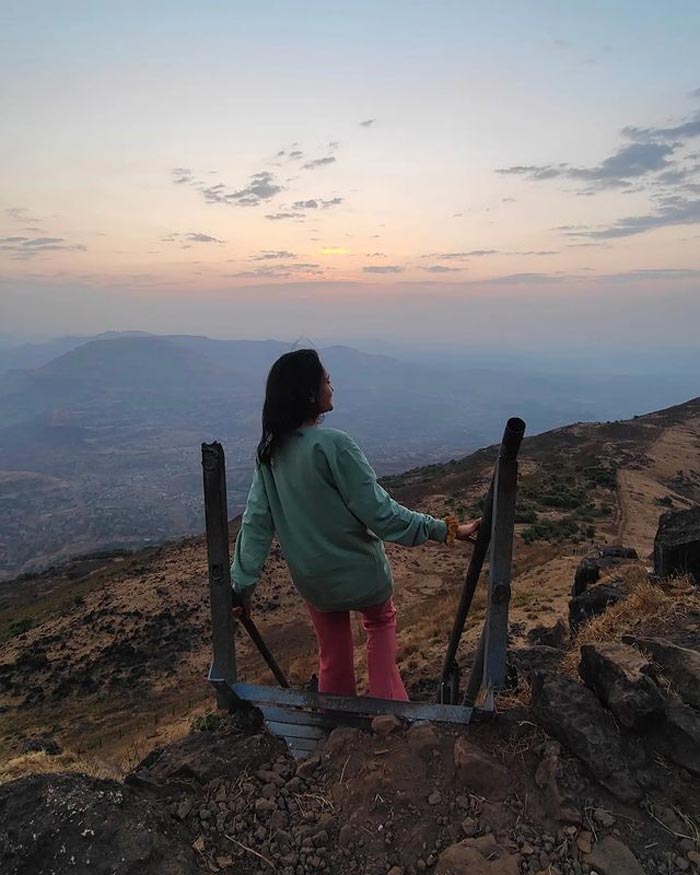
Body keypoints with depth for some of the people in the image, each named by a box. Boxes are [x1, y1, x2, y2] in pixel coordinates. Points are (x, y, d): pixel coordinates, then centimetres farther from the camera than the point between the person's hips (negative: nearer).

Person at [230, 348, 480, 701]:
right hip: (358, 573, -4)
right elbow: (379, 512, -26)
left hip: (311, 579, 5)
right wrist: (443, 529, -21)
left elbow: (256, 520, -5)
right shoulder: (332, 445, -27)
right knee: (381, 621, 28)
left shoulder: (270, 450, -7)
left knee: (332, 658, 24)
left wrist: (243, 582, 1)